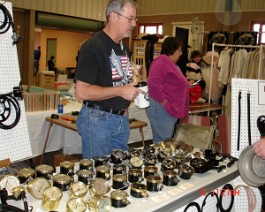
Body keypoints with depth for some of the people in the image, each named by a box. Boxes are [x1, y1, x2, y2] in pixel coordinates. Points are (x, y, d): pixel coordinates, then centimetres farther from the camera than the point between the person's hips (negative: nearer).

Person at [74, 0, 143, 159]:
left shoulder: (125, 48, 11)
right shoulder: (93, 47, -15)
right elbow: (81, 92, -20)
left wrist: (124, 108, 11)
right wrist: (120, 91, -22)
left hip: (122, 119, 8)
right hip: (97, 120, -8)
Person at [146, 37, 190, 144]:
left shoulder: (171, 64, 19)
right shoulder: (161, 61, -12)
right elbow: (153, 82, -26)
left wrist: (186, 85, 16)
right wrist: (163, 102, -20)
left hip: (170, 110, 10)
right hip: (161, 109, -10)